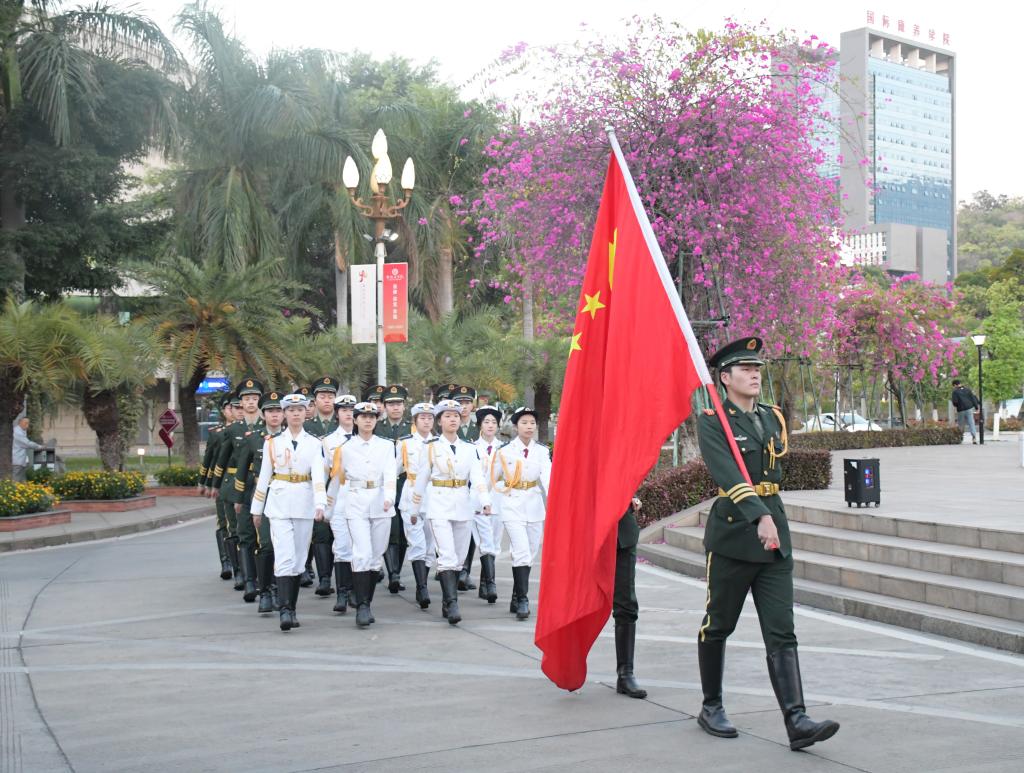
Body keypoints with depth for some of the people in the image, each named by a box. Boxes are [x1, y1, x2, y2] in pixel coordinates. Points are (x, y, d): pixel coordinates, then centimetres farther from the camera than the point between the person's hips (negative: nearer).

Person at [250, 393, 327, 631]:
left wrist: (320, 504, -23)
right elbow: (264, 477, 8)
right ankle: (285, 611, -18)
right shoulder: (272, 443, 5)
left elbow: (318, 476, -9)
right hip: (279, 504, -1)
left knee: (298, 558, 7)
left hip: (304, 505, 1)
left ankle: (292, 609, 16)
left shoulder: (314, 444, 3)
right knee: (285, 557, -13)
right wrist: (256, 509, 9)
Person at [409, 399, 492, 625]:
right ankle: (452, 604, -18)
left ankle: (447, 603, 20)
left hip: (463, 506, 4)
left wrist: (485, 501, -19)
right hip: (439, 507, -3)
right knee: (447, 556, -15)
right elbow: (421, 479, 4)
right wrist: (415, 510, 7)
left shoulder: (469, 449, 7)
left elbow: (478, 477, -3)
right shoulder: (431, 447, 0)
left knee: (459, 558, 7)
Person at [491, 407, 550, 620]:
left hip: (535, 506, 3)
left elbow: (548, 477, -14)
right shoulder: (505, 451, -2)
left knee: (530, 555, 9)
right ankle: (522, 600, -12)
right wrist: (506, 491, 0)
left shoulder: (542, 451, 2)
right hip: (512, 506, -3)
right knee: (522, 553, -15)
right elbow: (493, 479, 10)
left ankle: (516, 599, 22)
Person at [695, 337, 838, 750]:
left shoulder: (773, 418, 12)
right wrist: (759, 517, -34)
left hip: (775, 535, 5)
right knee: (718, 626, 9)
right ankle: (711, 707, 25)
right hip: (733, 535, -5)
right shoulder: (711, 422, -8)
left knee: (781, 633, -3)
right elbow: (728, 474, -22)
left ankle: (797, 721, -9)